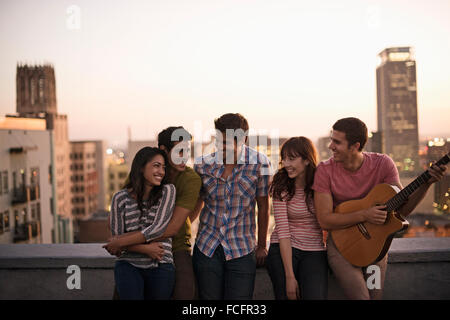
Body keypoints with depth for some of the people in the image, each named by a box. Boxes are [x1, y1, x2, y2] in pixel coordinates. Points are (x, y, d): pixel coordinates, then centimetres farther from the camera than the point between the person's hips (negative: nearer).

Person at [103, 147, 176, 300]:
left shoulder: (167, 191, 2)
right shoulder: (120, 198, 2)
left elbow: (158, 229, -9)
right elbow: (116, 238, 1)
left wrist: (120, 242, -9)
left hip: (161, 267, 1)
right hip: (129, 266, -1)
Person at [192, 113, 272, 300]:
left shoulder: (259, 163, -8)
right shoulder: (203, 165, -4)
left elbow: (263, 207, 1)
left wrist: (262, 246, 7)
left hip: (242, 251, -1)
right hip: (206, 248, 2)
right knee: (208, 298, 8)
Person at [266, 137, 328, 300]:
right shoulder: (281, 187, -7)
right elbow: (283, 230, -13)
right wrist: (290, 276, -18)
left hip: (315, 251, 1)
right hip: (283, 250, 0)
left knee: (316, 295, -17)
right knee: (286, 295, -6)